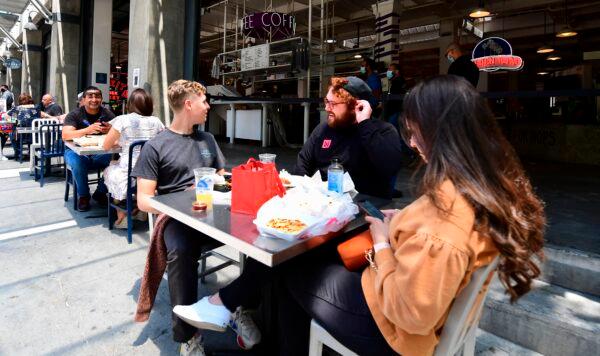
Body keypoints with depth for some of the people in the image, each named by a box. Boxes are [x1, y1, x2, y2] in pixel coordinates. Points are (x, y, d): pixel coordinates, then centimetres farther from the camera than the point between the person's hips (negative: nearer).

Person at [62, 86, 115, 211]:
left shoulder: (108, 114, 1)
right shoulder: (74, 114, -7)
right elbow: (65, 135, -21)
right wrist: (87, 130, -37)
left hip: (100, 152, 2)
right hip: (77, 151, -2)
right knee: (78, 163, -35)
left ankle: (100, 192, -1)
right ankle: (83, 196, -7)